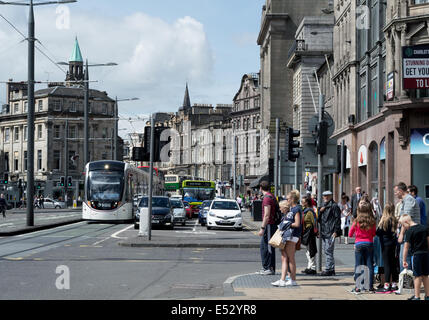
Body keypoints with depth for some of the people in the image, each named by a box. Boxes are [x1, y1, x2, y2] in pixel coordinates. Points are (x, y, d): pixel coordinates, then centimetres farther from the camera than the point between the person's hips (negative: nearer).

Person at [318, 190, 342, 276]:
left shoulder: (334, 206, -5)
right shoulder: (323, 206, 20)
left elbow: (337, 219, -10)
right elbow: (319, 219, 22)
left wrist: (336, 231, -17)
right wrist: (320, 211, 2)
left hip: (330, 232, -9)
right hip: (324, 232, 9)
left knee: (329, 251, -10)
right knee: (326, 250, 10)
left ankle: (329, 269, -9)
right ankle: (331, 269, 16)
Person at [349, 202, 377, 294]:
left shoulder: (356, 221, -6)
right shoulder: (372, 221, -5)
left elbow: (350, 234, 3)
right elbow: (374, 234, 7)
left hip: (358, 244, -1)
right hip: (369, 244, 1)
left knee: (358, 266, 3)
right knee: (370, 265, 7)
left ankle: (357, 287, -1)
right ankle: (370, 286, 10)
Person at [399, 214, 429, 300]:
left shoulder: (409, 231, -9)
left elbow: (406, 247, -8)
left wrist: (404, 260, -5)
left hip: (417, 254, -6)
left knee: (417, 276, -3)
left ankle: (417, 297, -4)